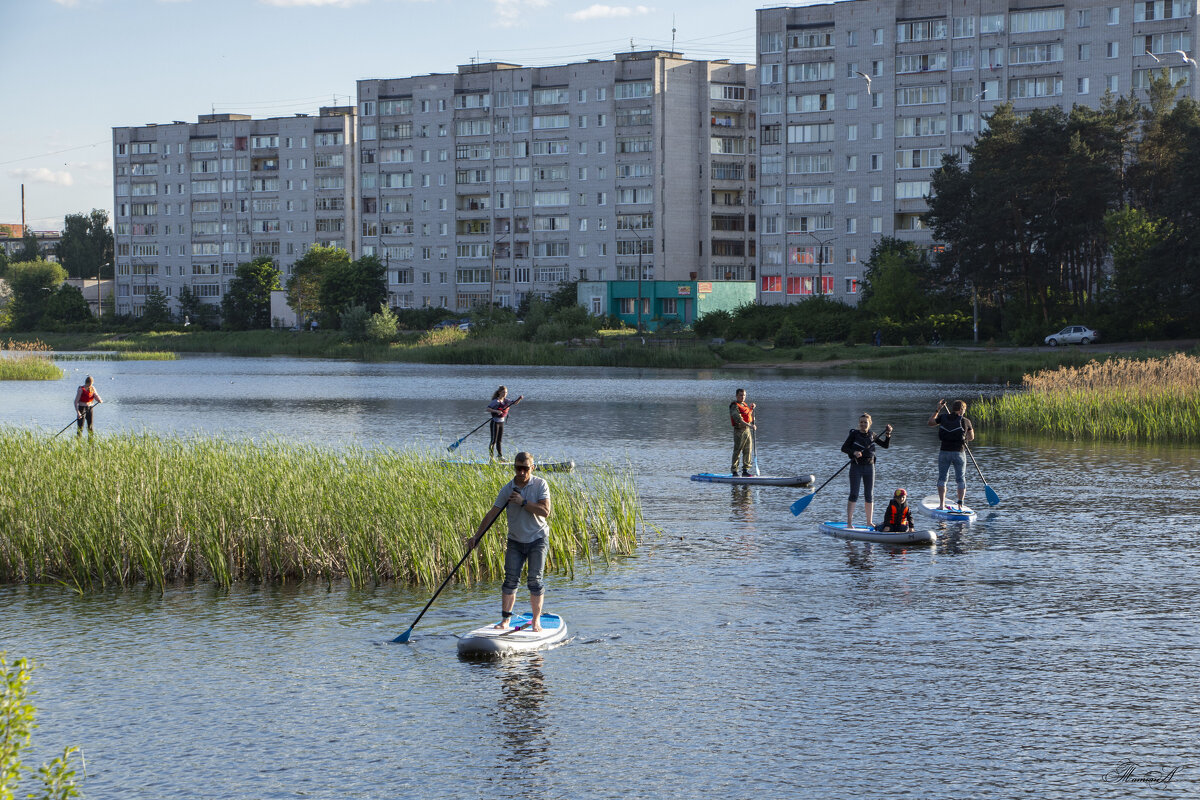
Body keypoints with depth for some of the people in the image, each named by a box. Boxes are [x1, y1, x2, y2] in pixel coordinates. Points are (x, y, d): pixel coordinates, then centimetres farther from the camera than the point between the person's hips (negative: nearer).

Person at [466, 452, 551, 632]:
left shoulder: (540, 485, -8)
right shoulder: (508, 489, -1)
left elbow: (545, 512, -18)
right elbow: (492, 514, -1)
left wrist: (523, 502, -22)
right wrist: (476, 536, -5)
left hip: (537, 539, -2)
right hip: (515, 541, 2)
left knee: (534, 580, -6)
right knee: (511, 579, -5)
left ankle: (536, 620, 3)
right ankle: (505, 619, 2)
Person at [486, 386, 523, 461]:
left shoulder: (506, 401, 6)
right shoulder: (496, 401, -14)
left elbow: (514, 403, 8)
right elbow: (488, 409, -19)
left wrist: (520, 399, -10)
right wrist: (496, 411, -32)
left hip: (501, 422, 7)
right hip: (495, 422, -7)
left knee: (499, 440, 13)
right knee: (494, 440, -5)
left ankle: (500, 455, 18)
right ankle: (491, 455, 0)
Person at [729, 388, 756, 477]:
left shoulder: (745, 405, 17)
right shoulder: (735, 407, -10)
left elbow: (750, 418, 28)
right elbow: (739, 420, -24)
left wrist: (752, 408, 14)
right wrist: (750, 426, -32)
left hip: (747, 430, 8)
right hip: (739, 430, -8)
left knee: (748, 451, 7)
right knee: (737, 451, -5)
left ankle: (745, 470, 12)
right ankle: (734, 471, 0)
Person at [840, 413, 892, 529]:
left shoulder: (871, 435, 9)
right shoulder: (854, 434, -3)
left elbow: (885, 445, 10)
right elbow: (844, 448, -7)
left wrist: (888, 435, -8)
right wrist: (854, 452, -24)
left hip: (869, 467, 4)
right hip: (856, 467, -4)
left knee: (869, 495, 8)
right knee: (854, 494, -8)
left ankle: (869, 522, 15)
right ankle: (849, 522, -7)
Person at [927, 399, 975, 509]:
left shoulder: (943, 417, 0)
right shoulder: (965, 421, -4)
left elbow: (930, 423, 15)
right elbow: (971, 438, 9)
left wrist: (937, 410, 22)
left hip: (944, 452, 2)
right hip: (958, 453, -2)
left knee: (942, 478, 11)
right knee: (960, 479, 8)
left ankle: (941, 504, 5)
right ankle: (960, 504, 2)